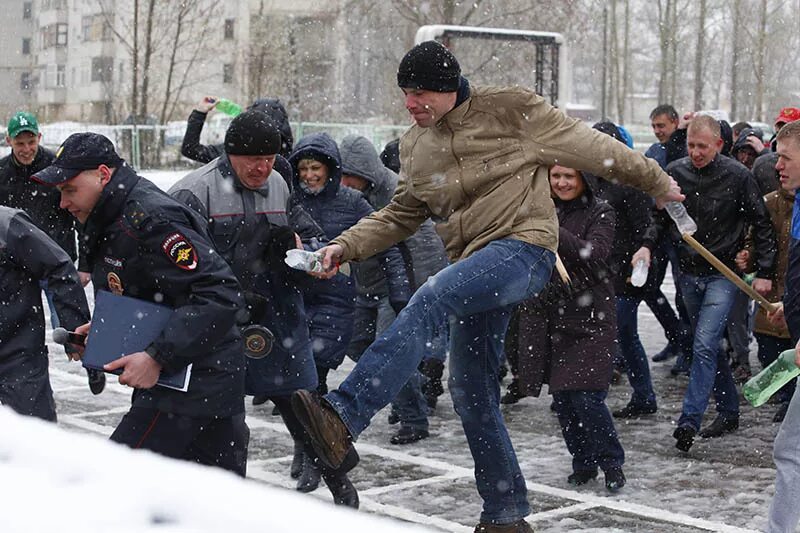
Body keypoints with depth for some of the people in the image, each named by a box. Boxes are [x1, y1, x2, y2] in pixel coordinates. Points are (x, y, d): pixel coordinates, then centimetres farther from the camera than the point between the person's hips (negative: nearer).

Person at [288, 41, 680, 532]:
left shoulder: (510, 109, -4)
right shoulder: (415, 146, 13)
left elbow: (588, 146, 2)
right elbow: (401, 214, 21)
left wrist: (657, 182, 10)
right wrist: (348, 244, 6)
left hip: (524, 247, -7)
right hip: (475, 271, 8)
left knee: (428, 301, -31)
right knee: (471, 391, 7)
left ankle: (343, 418, -38)